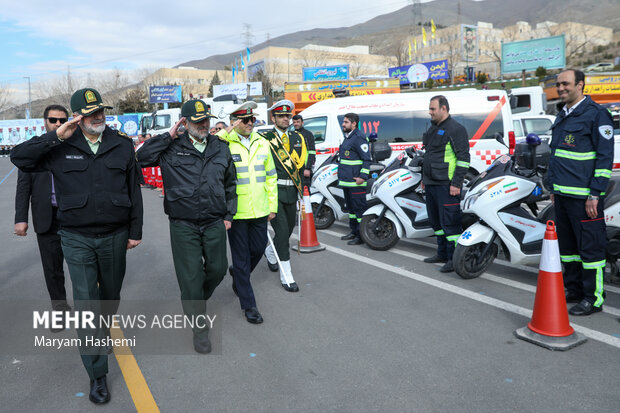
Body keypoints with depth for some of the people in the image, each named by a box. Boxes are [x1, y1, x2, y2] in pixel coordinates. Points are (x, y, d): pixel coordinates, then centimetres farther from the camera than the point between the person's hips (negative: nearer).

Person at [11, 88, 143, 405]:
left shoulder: (122, 145, 1)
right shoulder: (61, 148, -2)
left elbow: (134, 190, 4)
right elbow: (19, 157, -8)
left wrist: (135, 230, 4)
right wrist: (56, 136, -17)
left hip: (114, 236, 2)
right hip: (77, 239, -2)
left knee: (111, 295, 18)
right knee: (85, 303, -3)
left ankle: (101, 329, 50)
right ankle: (97, 374, 6)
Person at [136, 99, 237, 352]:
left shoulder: (221, 148, 9)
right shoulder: (172, 148, -1)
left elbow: (230, 184, 16)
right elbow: (142, 158, -13)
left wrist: (228, 215, 12)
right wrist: (169, 136, -11)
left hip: (215, 224, 3)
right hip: (183, 226, -3)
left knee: (218, 269, 11)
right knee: (191, 277, 1)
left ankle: (197, 301, 42)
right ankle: (199, 327, 16)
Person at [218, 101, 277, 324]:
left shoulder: (262, 143, 8)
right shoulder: (225, 144, -8)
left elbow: (270, 176, 13)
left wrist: (272, 205, 11)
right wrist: (226, 132, -25)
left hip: (259, 211, 5)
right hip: (236, 212, -5)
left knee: (258, 249, 15)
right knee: (241, 257, 4)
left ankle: (237, 273, 47)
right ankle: (248, 305, 16)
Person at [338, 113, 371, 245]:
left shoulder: (359, 138, -13)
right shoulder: (347, 138, 18)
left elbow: (366, 159, -17)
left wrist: (362, 177, -23)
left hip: (356, 181, -10)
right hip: (346, 180, 11)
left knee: (359, 207, -7)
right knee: (350, 207, 17)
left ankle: (362, 235, -2)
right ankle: (354, 231, 28)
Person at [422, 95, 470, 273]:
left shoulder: (455, 129, -10)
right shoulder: (432, 128, 18)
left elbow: (463, 158, -14)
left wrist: (456, 183, -19)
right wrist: (425, 177, 25)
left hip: (446, 185, -10)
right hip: (431, 184, 10)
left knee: (449, 221, -8)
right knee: (436, 221, 16)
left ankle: (455, 259, -2)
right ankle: (442, 253, 28)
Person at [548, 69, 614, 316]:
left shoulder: (596, 114, -8)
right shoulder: (562, 117, 17)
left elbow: (605, 156, -13)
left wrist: (595, 195, -17)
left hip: (584, 197, -8)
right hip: (562, 194, 9)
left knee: (590, 246, -2)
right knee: (567, 244, 15)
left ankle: (593, 298, 7)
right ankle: (574, 289, 27)